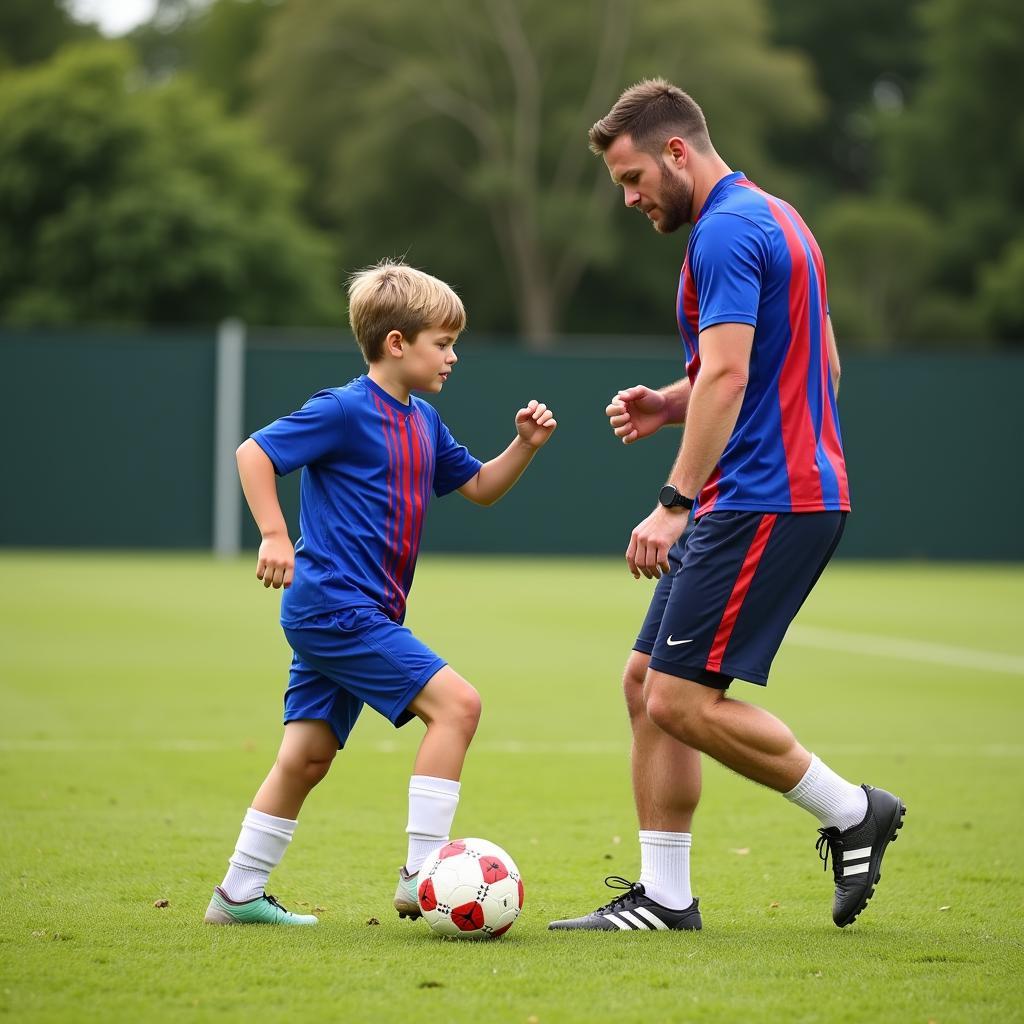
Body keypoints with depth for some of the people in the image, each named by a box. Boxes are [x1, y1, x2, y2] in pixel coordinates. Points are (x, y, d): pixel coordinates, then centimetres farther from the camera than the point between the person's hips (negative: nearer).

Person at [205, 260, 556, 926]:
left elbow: (480, 487, 25)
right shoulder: (346, 411, -12)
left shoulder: (424, 422, 15)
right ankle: (422, 874, -16)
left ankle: (240, 894, 18)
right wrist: (275, 536, -20)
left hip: (327, 618, 10)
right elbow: (254, 453, -13)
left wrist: (526, 445, 9)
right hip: (337, 606, -10)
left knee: (308, 755, 12)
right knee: (455, 701, -15)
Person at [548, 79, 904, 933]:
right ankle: (664, 895, 11)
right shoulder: (772, 219, 19)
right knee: (647, 683, 9)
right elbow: (821, 365, 24)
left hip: (763, 503, -11)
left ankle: (851, 812, 3)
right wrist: (668, 405, 15)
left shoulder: (728, 230, -14)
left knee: (683, 699, -11)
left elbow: (726, 377, -24)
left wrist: (673, 503, -26)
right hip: (773, 495, 11)